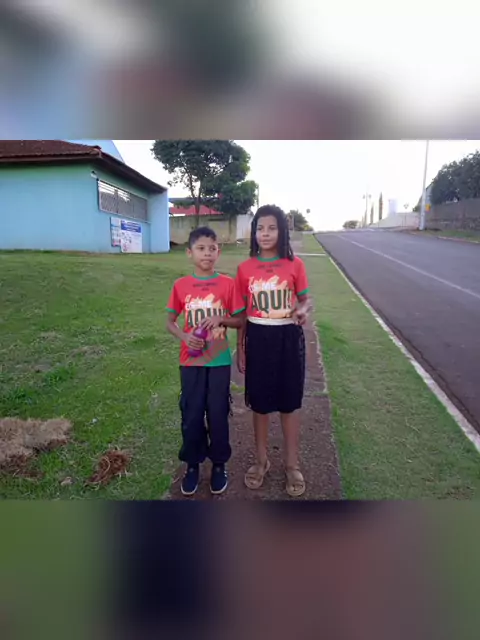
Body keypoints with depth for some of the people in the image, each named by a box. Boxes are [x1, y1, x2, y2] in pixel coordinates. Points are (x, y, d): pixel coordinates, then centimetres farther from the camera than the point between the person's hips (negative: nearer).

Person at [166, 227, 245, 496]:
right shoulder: (181, 285, -2)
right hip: (191, 361, 1)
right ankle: (193, 464, 31)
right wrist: (184, 336, -14)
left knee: (218, 414, 9)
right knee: (191, 416, 10)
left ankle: (219, 464, 31)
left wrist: (222, 319, -19)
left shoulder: (228, 284, -5)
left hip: (219, 362, -1)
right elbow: (170, 322, 6)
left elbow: (241, 320, 1)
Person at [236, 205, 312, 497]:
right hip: (258, 339, 1)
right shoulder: (245, 268, -1)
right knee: (260, 402, 12)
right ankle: (262, 460, 32)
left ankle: (293, 464, 29)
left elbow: (306, 300, 4)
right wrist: (240, 348, 4)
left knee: (290, 402, 10)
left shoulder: (295, 265, -4)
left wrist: (303, 310, -20)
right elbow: (242, 312, 4)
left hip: (288, 338, -1)